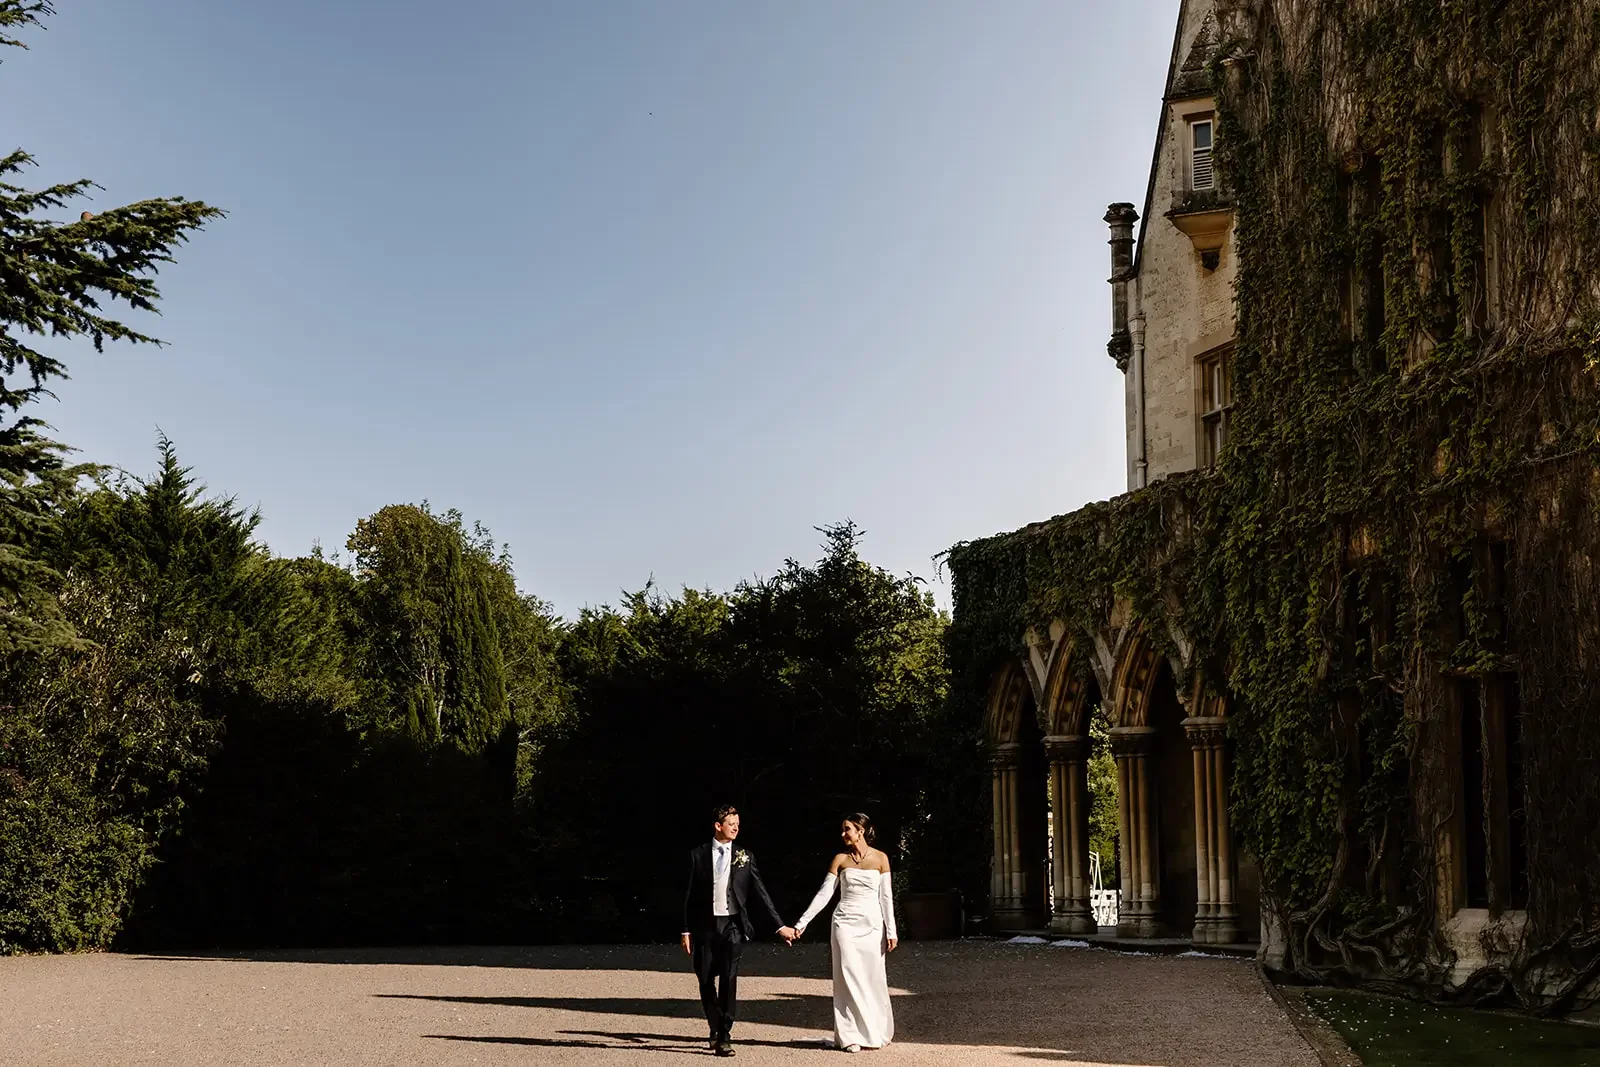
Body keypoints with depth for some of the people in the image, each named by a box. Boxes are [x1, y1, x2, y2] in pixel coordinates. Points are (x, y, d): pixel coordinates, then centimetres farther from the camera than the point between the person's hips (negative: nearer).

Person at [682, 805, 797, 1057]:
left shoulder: (744, 857, 5)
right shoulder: (698, 855, 2)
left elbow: (761, 893, 6)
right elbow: (690, 895, 3)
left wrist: (780, 925, 2)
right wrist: (686, 930, 0)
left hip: (732, 925, 0)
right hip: (705, 926, 0)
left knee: (729, 980, -11)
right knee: (706, 982, 7)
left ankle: (724, 1037, -7)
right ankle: (716, 1028, 29)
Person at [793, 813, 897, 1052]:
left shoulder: (880, 859, 1)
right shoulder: (840, 859, 3)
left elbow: (886, 897, 1)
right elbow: (824, 894, 2)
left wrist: (891, 931, -4)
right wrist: (803, 922, -3)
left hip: (872, 925, 0)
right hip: (846, 924, 0)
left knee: (873, 979, 3)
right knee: (849, 978, -3)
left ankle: (875, 1033, 18)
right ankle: (851, 1036, 2)